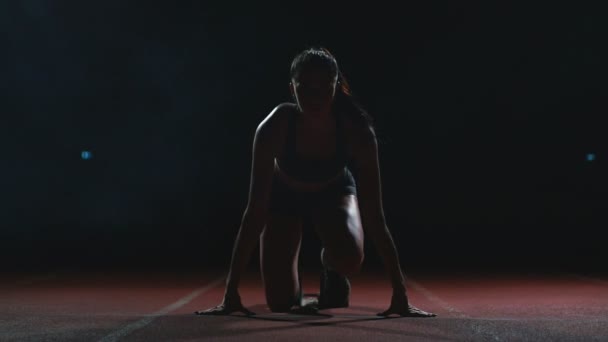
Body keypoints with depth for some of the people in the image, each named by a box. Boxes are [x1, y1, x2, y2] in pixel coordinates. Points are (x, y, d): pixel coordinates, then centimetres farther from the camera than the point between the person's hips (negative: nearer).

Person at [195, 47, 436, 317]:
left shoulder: (357, 132, -35)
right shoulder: (273, 128, -36)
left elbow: (373, 216, -31)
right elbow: (255, 212, -34)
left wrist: (400, 295, -33)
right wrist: (231, 292, -36)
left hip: (334, 191, 0)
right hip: (284, 195, 0)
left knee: (349, 257, -32)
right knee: (280, 304, -9)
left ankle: (332, 271, 6)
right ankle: (296, 288, 29)